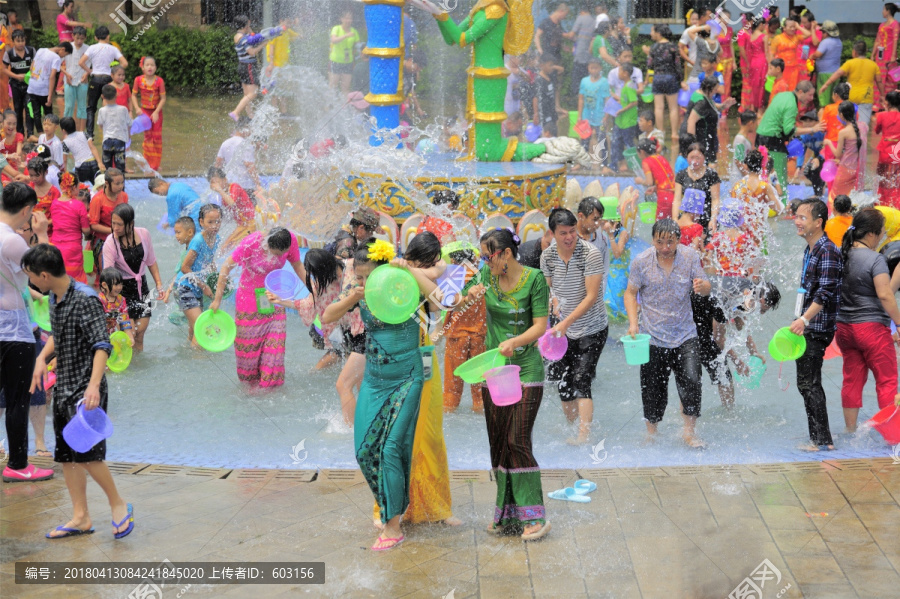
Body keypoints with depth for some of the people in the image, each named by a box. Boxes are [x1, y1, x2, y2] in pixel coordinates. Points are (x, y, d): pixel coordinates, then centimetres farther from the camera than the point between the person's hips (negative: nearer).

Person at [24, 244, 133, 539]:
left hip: (85, 390, -9)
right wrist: (43, 357, 12)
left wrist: (94, 385, -34)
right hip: (63, 388, 9)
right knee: (66, 455, 9)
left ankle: (118, 504, 5)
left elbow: (102, 345, -23)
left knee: (87, 452, -14)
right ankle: (80, 519, 16)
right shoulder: (54, 297, 10)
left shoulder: (85, 299, -17)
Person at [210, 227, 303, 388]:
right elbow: (226, 267, -18)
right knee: (249, 346, 7)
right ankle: (249, 384, 27)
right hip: (249, 299, -3)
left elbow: (297, 264, 6)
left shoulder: (291, 240, -15)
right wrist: (217, 299, -15)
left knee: (275, 344, 0)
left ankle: (269, 384, 14)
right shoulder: (251, 243, -27)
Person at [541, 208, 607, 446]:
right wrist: (554, 303, -8)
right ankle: (574, 431, 23)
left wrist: (566, 322, -28)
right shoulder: (547, 256, -3)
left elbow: (591, 296, -22)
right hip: (564, 330, 5)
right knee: (563, 385, 6)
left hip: (592, 330, -5)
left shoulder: (591, 254, -18)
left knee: (581, 381, -18)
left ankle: (584, 435, -22)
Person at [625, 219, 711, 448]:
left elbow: (706, 288, -1)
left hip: (685, 334, 0)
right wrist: (633, 322, -9)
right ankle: (651, 433, 27)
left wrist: (702, 286, -26)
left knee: (691, 381, -14)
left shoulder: (690, 256, -3)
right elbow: (631, 292, 4)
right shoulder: (641, 261, -5)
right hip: (653, 335, 0)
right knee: (653, 389, 5)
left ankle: (689, 431, 0)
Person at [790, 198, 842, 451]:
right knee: (808, 383, 13)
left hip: (817, 329, -10)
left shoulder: (827, 250, -16)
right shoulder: (810, 250, 15)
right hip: (807, 328, 10)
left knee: (808, 383, -8)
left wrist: (804, 319, -31)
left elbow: (826, 292, -24)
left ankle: (822, 439, -3)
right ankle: (819, 438, 20)